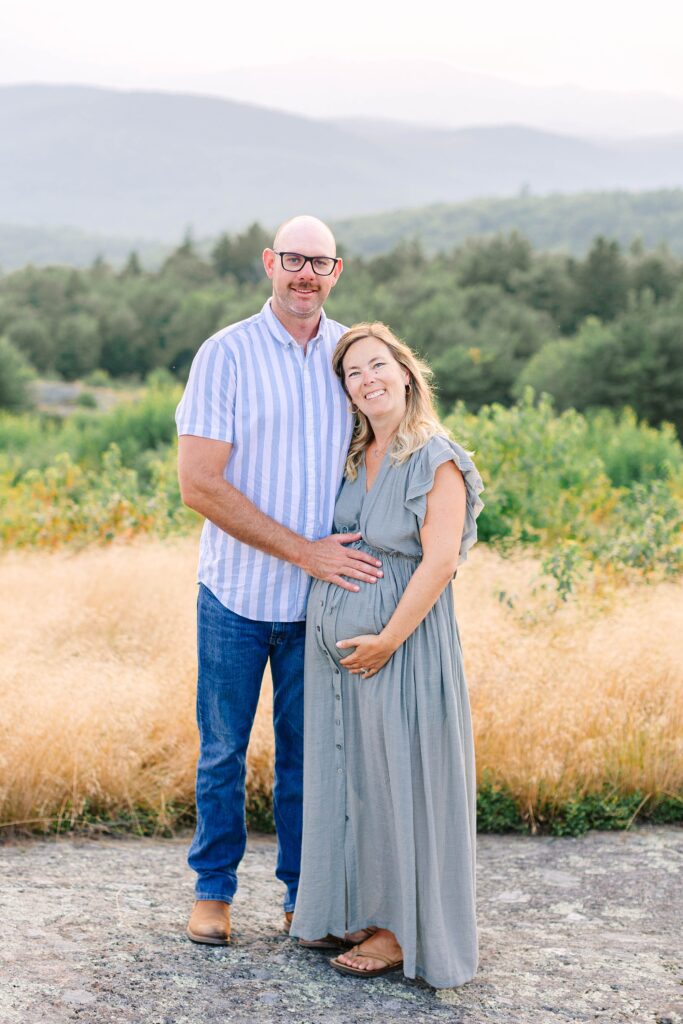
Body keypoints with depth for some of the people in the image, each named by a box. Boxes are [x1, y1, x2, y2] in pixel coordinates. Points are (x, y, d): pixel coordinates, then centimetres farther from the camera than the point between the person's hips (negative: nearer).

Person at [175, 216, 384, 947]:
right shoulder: (226, 355, -9)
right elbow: (199, 484, -15)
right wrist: (303, 551, -17)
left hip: (321, 597, 3)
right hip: (237, 593, -2)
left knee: (308, 751, 11)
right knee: (223, 749, 10)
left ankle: (304, 895, 25)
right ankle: (213, 890, 27)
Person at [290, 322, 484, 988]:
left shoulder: (437, 460, -11)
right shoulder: (351, 455, 10)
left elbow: (439, 560, -17)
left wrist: (389, 638, -18)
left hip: (402, 636, -7)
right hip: (334, 635, 7)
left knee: (396, 774, 0)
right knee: (340, 772, 13)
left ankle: (402, 931, 12)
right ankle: (347, 908, 27)